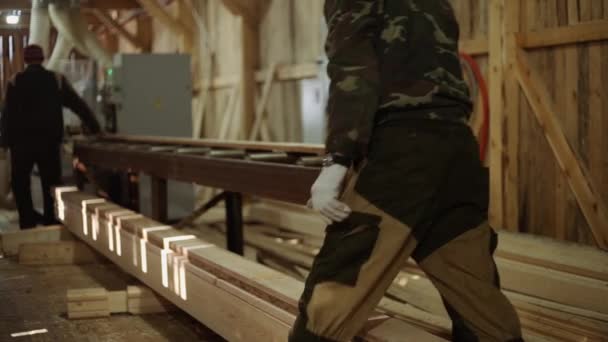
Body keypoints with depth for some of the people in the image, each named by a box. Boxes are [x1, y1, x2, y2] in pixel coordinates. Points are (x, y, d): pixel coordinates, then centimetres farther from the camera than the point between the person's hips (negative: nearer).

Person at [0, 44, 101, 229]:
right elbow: (79, 105, 3)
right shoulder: (57, 80, 2)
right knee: (51, 185, 9)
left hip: (22, 142, -1)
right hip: (49, 142, 1)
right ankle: (52, 224, 8)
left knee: (20, 183, 12)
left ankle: (28, 222, 7)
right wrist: (95, 128, 10)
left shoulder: (15, 82, -1)